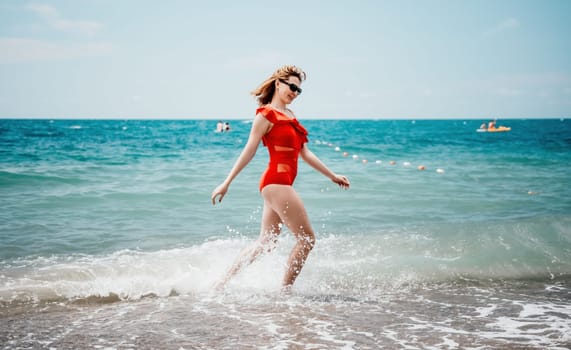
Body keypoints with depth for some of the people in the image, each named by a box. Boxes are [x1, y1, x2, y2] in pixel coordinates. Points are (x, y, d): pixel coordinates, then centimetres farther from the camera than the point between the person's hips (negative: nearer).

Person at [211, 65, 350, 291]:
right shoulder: (266, 114, -8)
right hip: (276, 182, -9)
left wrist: (332, 176, 21)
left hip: (280, 184, 9)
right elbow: (249, 152, -9)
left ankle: (223, 283, 18)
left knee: (265, 243, 13)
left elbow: (305, 153, 20)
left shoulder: (289, 116, 18)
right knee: (306, 239, -5)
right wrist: (226, 183, -12)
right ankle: (285, 290, 2)